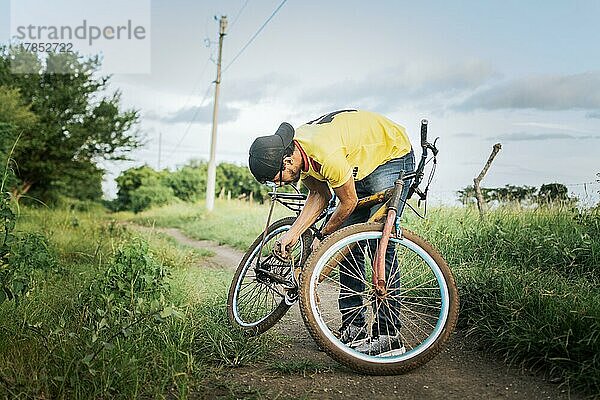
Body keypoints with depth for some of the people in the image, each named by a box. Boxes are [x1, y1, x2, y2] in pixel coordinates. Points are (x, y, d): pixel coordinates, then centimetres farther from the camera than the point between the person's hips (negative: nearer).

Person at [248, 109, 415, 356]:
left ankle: (388, 334, -14)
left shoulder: (327, 154, -37)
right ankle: (354, 327, 8)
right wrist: (292, 233, -12)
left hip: (393, 157, -8)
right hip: (360, 164, 9)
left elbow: (349, 202, -24)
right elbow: (319, 195, -2)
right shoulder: (296, 151, -11)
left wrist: (323, 236, -9)